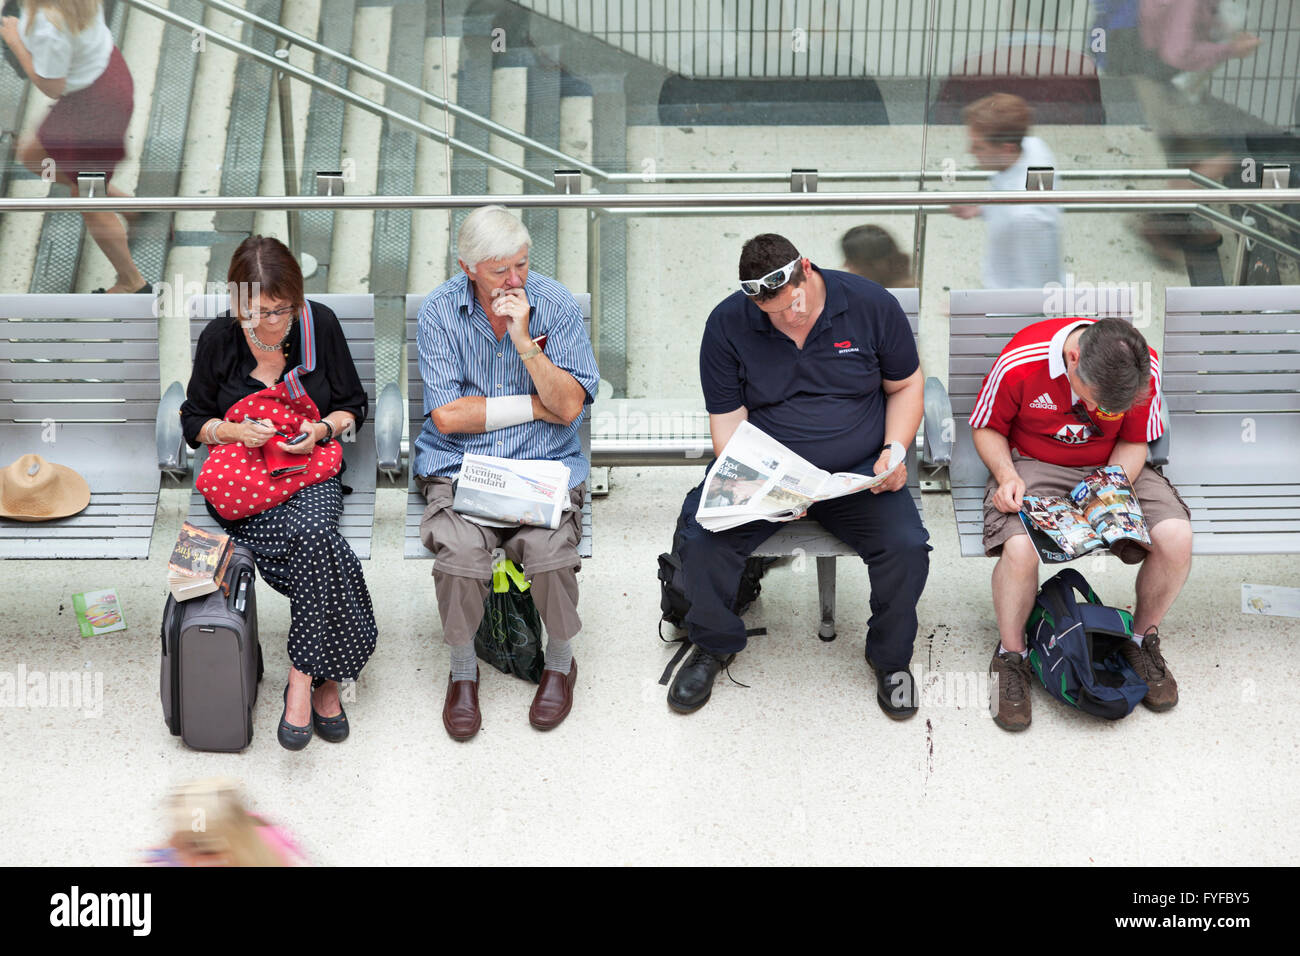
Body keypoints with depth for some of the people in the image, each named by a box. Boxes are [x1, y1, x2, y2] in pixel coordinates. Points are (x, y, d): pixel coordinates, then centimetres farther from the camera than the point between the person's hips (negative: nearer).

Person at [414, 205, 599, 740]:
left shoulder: (555, 305, -1)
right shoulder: (440, 311, -2)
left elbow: (568, 407, -7)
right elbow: (447, 415, -9)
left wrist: (524, 341, -18)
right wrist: (535, 406, -7)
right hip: (459, 465, 0)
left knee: (549, 547, -28)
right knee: (460, 549, -29)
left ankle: (560, 661, 1)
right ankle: (462, 670, -2)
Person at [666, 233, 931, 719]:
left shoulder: (872, 305, -5)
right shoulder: (727, 324, -6)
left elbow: (906, 386, 8)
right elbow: (727, 419, -4)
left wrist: (894, 452, -10)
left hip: (859, 472, 0)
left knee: (906, 547, -26)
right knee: (698, 533, -25)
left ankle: (890, 655, 5)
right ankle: (714, 645, 6)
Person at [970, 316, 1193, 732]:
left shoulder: (1144, 370, -16)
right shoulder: (1019, 363, -23)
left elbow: (1134, 442, 1)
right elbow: (987, 428, -4)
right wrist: (1007, 475, -21)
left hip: (1112, 469, 3)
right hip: (1033, 466, -2)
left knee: (1177, 539, -23)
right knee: (1019, 548, -34)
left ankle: (1143, 639, 6)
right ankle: (1011, 655, -6)